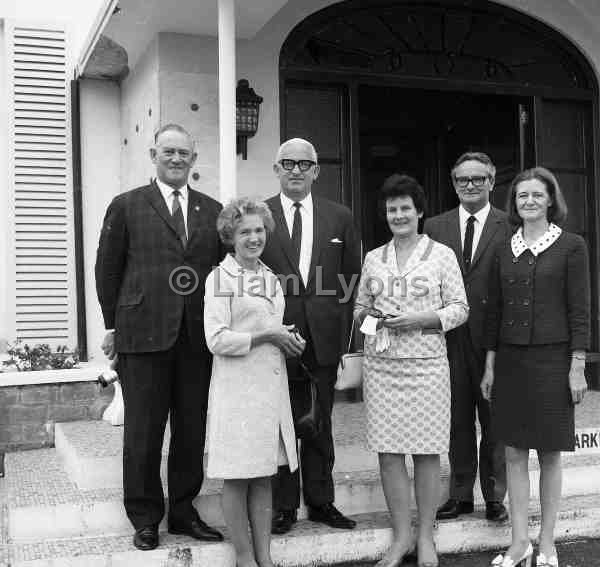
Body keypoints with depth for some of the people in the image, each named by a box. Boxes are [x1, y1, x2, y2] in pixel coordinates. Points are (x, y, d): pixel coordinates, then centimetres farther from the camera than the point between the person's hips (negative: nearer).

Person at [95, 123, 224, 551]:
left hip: (198, 338, 3)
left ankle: (184, 510, 25)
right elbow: (108, 270, 5)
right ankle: (145, 517, 19)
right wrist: (113, 325, 2)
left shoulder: (213, 211, 11)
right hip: (143, 335, -2)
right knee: (143, 431, 4)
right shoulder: (126, 206, 4)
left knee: (193, 430, 9)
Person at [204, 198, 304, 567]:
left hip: (272, 384, 6)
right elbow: (217, 340, -14)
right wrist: (268, 336, -14)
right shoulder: (220, 278, -7)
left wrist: (290, 339, 2)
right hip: (238, 387, -6)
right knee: (238, 477, 3)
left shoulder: (271, 278, 14)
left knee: (264, 475, 11)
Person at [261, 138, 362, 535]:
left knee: (320, 422, 13)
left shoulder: (340, 217, 7)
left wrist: (343, 333, 0)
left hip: (324, 337, 2)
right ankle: (283, 505, 20)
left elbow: (351, 279, 7)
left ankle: (321, 501, 26)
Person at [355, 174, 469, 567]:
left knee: (427, 453, 3)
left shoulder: (442, 254, 3)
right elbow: (360, 307, 18)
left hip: (426, 363, -3)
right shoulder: (373, 258, 12)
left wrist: (418, 320, -13)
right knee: (389, 454, 3)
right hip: (381, 365, 3)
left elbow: (460, 309, 1)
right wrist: (368, 315, -5)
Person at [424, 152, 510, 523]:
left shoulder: (510, 227, 0)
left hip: (494, 335, -2)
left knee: (494, 419, 8)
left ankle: (495, 496, 22)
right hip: (450, 336, 2)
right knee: (457, 419, 11)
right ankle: (461, 495, 24)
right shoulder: (435, 227, 8)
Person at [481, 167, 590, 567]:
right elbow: (495, 311, 11)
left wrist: (577, 367, -10)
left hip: (552, 360, -4)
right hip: (510, 361, 4)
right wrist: (490, 365, 8)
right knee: (514, 453, 7)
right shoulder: (505, 251, 8)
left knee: (550, 454, 6)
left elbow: (580, 310, -5)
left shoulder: (571, 246, -3)